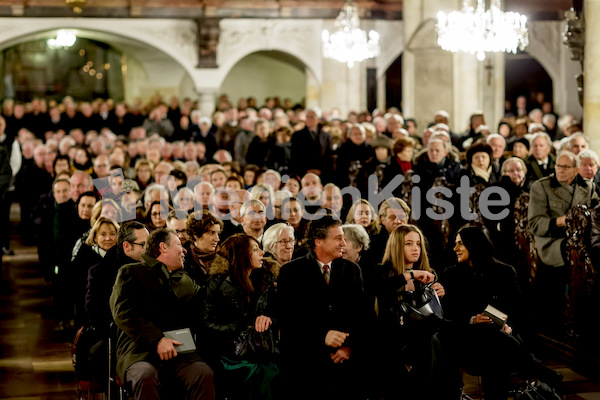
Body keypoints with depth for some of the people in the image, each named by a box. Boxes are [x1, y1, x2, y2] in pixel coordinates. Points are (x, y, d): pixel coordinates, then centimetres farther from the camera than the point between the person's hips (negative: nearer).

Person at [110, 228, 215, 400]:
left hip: (179, 350, 4)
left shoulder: (184, 279, 31)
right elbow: (122, 311, -4)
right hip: (140, 350, -3)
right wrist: (157, 340, -12)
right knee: (146, 377, -36)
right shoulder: (130, 272, 12)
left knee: (205, 374, -27)